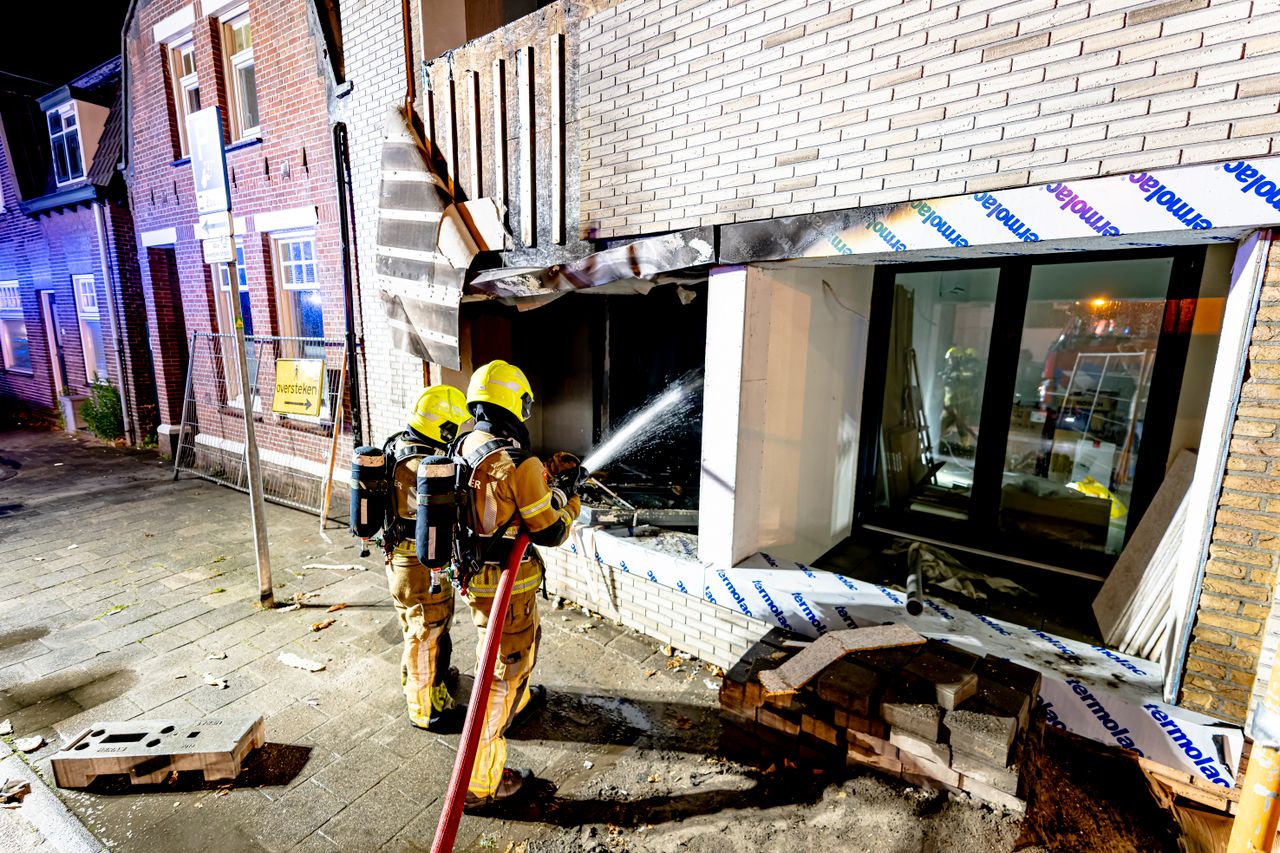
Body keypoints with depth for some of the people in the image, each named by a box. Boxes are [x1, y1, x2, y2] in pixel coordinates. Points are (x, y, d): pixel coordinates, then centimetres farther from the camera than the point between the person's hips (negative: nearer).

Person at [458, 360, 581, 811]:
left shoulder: (463, 448, -1)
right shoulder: (519, 462, -26)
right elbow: (550, 532, -18)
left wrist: (547, 472, 15)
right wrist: (568, 495, 0)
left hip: (473, 574, 9)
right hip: (506, 587, -9)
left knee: (526, 640, 32)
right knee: (501, 673, 7)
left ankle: (521, 698, 59)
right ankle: (479, 784, 23)